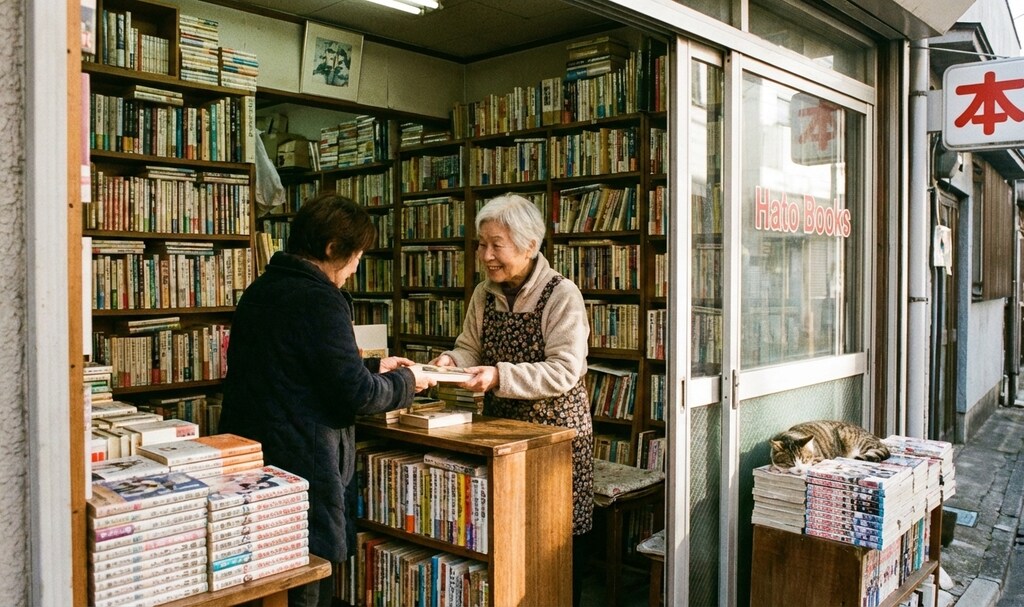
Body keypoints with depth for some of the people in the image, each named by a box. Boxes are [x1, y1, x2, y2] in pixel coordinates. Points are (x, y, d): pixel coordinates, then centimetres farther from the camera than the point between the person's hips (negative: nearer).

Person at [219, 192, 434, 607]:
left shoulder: (260, 290, 11)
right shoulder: (319, 300, -17)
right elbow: (356, 396, -17)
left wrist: (374, 366, 22)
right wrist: (407, 382, 1)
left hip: (247, 459, 9)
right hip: (302, 463, -9)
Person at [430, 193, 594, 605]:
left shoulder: (562, 295, -14)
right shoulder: (484, 294, 4)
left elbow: (564, 371, -21)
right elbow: (471, 348, 10)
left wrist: (499, 376, -29)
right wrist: (452, 361, -12)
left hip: (556, 431, -5)